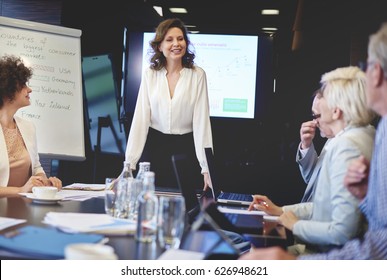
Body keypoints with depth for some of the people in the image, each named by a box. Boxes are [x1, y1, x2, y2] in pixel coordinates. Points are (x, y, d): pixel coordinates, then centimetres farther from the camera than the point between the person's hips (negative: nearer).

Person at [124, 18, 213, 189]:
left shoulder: (197, 75, -5)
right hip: (154, 147, 1)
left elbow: (201, 120, -8)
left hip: (186, 149, -1)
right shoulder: (150, 74, -1)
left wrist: (206, 168, -14)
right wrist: (129, 164, -12)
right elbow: (140, 118, -5)